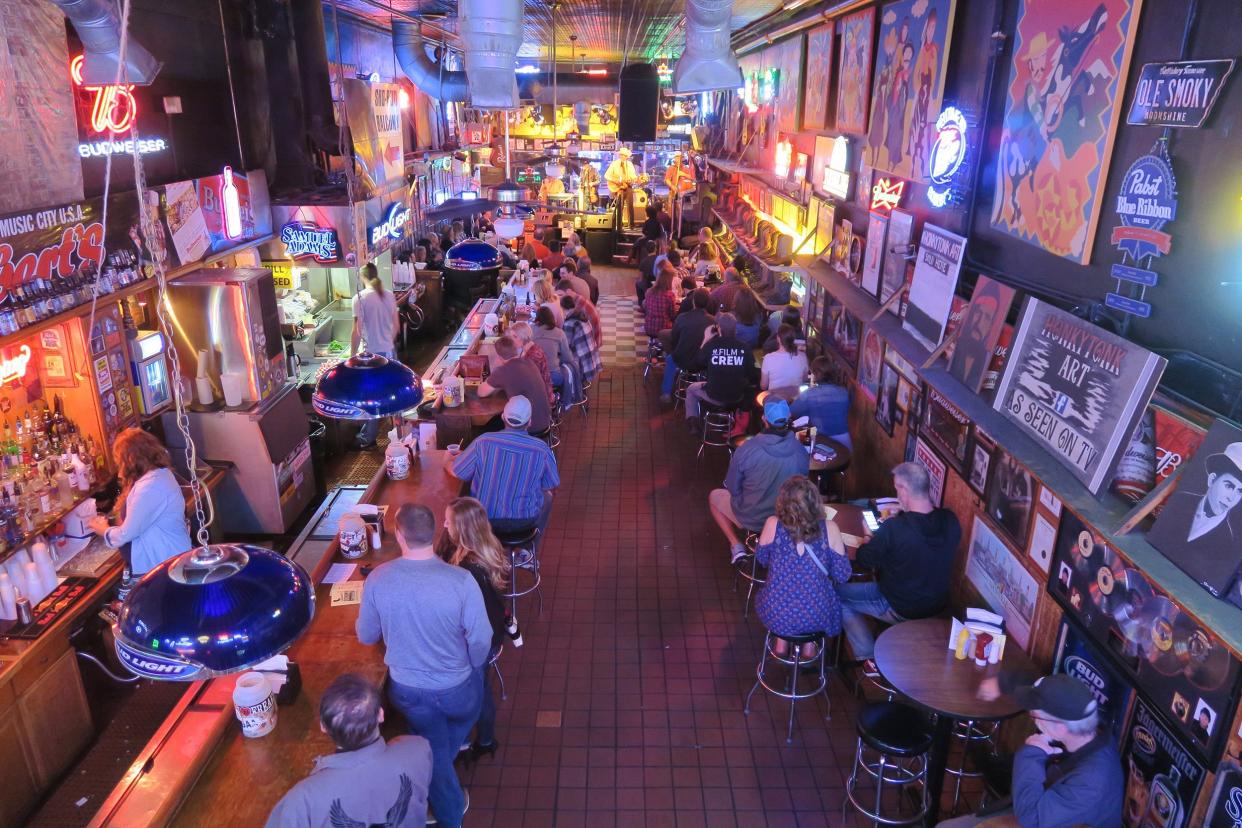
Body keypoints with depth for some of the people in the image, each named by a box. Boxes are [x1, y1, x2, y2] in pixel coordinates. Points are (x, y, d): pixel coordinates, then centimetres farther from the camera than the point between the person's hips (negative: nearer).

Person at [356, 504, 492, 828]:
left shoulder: (378, 579, -20)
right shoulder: (460, 580, -28)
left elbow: (366, 636, -4)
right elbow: (480, 639, -17)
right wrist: (472, 668, 5)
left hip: (406, 689, 1)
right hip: (455, 687, -1)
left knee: (432, 748, 28)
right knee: (462, 720, 34)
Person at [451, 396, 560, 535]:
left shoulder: (483, 441, -18)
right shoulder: (541, 449, -18)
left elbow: (457, 473, -6)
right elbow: (550, 486, -4)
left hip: (484, 521, 1)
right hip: (523, 522, -1)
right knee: (546, 496, 30)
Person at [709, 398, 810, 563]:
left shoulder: (746, 449, -25)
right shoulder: (801, 451, -17)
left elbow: (732, 488, -10)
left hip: (749, 519, -4)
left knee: (714, 496, 24)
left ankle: (736, 546, 11)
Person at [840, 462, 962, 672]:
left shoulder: (893, 529, -31)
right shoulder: (950, 521, -16)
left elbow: (863, 560, -13)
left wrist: (871, 542, 7)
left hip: (900, 609, -6)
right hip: (937, 604, 6)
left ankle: (871, 659, 12)